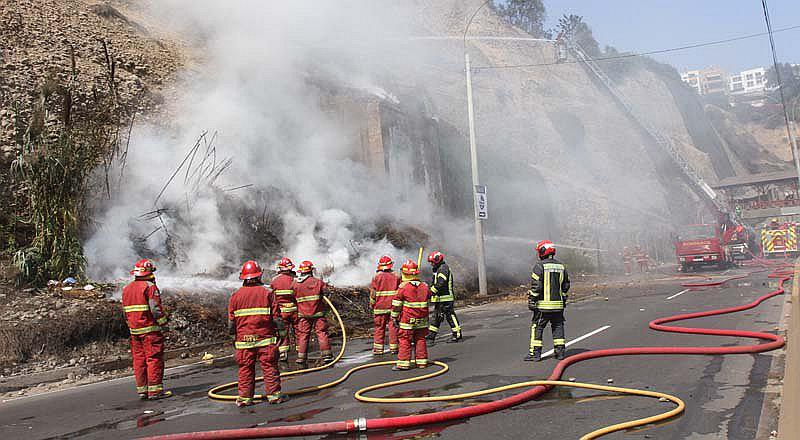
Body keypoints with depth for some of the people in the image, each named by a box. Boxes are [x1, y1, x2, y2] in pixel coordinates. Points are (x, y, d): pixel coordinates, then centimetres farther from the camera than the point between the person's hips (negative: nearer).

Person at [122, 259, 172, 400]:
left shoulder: (127, 288, 13)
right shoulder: (150, 287, -11)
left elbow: (125, 311, 17)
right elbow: (156, 309, -17)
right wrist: (164, 321, -5)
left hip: (134, 330, 7)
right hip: (150, 329, -7)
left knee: (139, 359, 10)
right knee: (154, 358, -3)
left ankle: (142, 390, 14)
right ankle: (155, 390, -3)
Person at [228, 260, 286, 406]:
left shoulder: (235, 295, 2)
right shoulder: (267, 293, -3)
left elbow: (231, 320, 7)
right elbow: (276, 316, -3)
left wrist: (234, 333, 20)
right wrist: (278, 329, 9)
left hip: (244, 339, 2)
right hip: (265, 338, -2)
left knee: (245, 368, 8)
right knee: (269, 367, 4)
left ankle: (244, 397, 10)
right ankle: (274, 395, 7)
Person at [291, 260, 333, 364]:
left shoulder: (295, 284, -1)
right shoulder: (318, 282, -8)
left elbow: (292, 298, 5)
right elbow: (326, 291, 2)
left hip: (302, 314, 2)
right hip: (317, 313, -2)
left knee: (303, 335, 9)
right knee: (322, 333, 3)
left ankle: (301, 357, 9)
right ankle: (326, 355, 3)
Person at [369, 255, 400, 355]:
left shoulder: (376, 277, -5)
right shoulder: (396, 277, -1)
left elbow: (372, 293, -3)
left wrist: (372, 304, 10)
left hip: (380, 307, 0)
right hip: (393, 306, 1)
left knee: (379, 327, 6)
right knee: (393, 327, 6)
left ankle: (378, 348, 8)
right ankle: (393, 348, 8)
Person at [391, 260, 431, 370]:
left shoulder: (403, 287, -11)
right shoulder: (424, 286, 4)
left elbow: (396, 304, -8)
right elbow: (429, 297, 21)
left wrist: (394, 317, 0)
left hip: (407, 319, -5)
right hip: (422, 320, 5)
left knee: (405, 340, 0)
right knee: (420, 340, 11)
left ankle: (403, 363, 0)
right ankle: (422, 361, 15)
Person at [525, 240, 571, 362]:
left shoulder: (539, 266, -10)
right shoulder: (561, 266, 9)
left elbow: (535, 286, -14)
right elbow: (566, 285, 14)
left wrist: (531, 301, -8)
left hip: (543, 304, -5)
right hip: (559, 304, 5)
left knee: (537, 327, 2)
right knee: (558, 327, 14)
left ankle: (535, 353, 2)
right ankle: (560, 351, 14)